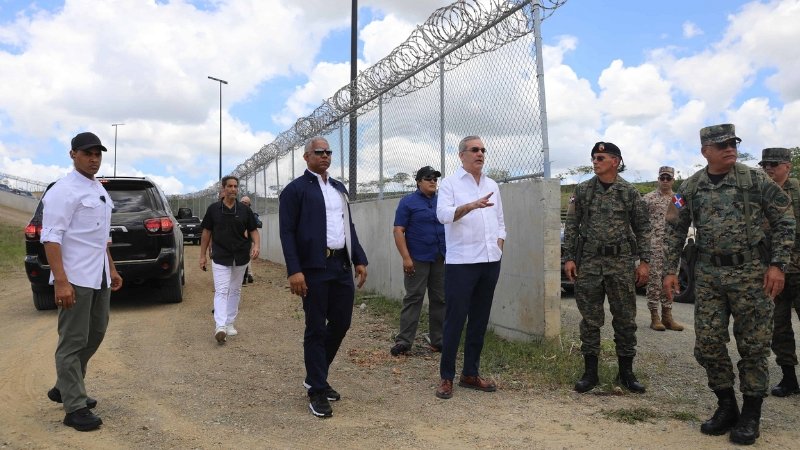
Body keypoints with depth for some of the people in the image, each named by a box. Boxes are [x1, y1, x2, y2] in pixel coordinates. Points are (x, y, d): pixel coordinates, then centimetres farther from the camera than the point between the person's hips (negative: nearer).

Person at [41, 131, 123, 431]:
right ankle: (75, 408, 10)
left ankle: (64, 389, 35)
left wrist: (111, 269, 21)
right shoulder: (64, 191, -12)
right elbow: (51, 237, -18)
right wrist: (61, 281, -25)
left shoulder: (100, 190, 15)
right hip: (75, 279, -9)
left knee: (95, 334, 18)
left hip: (99, 277, 9)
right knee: (73, 342, 0)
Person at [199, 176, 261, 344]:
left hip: (240, 257, 2)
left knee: (235, 291, 11)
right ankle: (220, 327, -18)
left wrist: (256, 245, -15)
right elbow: (206, 232, 5)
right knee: (221, 291, -11)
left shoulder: (244, 210, 2)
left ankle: (230, 323, 23)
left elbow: (253, 230, 5)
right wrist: (202, 255, 3)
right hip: (220, 257, -2)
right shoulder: (213, 209, -1)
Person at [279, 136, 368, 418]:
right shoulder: (295, 189, -3)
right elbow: (287, 232, -9)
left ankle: (317, 377, 31)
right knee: (316, 329, 1)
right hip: (314, 268, -6)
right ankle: (316, 391, 14)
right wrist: (294, 271, -17)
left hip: (342, 266, 7)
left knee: (341, 323, 11)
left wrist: (359, 260, 12)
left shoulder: (339, 188, 18)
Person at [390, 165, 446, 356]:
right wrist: (406, 257, -15)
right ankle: (404, 340, 1)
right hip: (417, 260, -5)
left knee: (439, 300, 7)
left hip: (441, 260, 5)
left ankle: (437, 340, 16)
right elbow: (398, 231, -7)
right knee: (413, 298, -3)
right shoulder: (408, 202, -2)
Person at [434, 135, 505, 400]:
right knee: (455, 320, -3)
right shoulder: (450, 183, -1)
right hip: (461, 262, -6)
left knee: (480, 320, 10)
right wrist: (471, 205, -33)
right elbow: (444, 214, -19)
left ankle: (470, 374, 20)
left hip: (490, 261, 6)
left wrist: (499, 246, 8)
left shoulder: (492, 185, 16)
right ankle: (446, 377, 8)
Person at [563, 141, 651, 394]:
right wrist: (569, 258, -2)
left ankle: (626, 373, 19)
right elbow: (572, 226, 5)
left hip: (621, 262, 0)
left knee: (625, 319, 6)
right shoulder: (582, 190, 5)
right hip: (588, 262, 1)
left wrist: (644, 261, -1)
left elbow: (642, 228, 5)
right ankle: (590, 372, 16)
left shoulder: (629, 192, 3)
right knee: (590, 319, 5)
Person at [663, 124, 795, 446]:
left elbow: (784, 222, 0)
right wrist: (670, 270, 4)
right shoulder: (690, 188, 4)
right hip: (708, 275, 3)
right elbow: (675, 231, 9)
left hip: (750, 273, -2)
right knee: (707, 343, 3)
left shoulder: (756, 181, -3)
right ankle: (726, 406, 22)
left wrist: (777, 264, -8)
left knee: (753, 344, 4)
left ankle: (751, 414, 18)